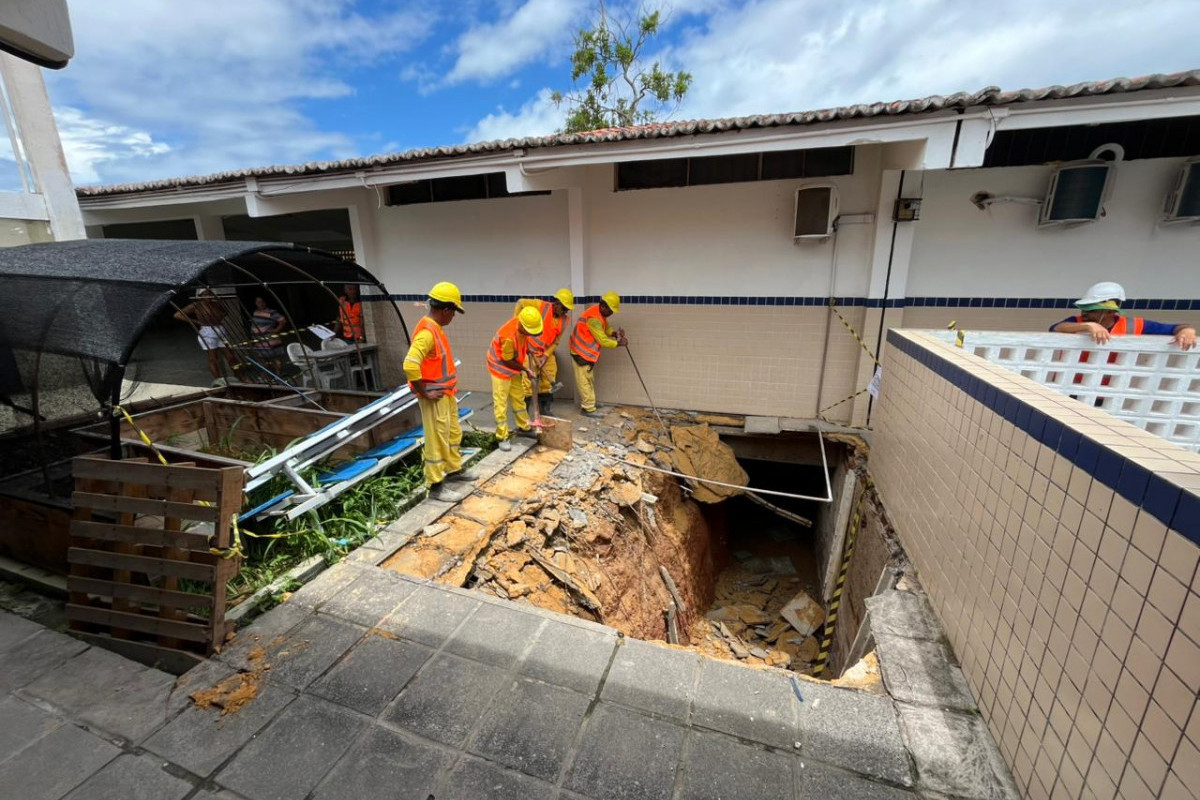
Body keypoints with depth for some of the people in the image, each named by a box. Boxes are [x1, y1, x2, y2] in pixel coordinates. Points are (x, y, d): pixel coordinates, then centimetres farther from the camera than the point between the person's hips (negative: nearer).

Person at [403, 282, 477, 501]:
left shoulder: (435, 327, 10)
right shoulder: (427, 332, -22)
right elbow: (410, 365, -33)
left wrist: (448, 388, 16)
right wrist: (424, 393, -22)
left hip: (446, 393, 10)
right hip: (435, 397, -10)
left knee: (453, 433, 21)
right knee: (437, 440, 0)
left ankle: (454, 470, 38)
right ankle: (436, 486, 11)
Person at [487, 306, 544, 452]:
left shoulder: (522, 326, -13)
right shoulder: (509, 337, -36)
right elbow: (507, 361, -23)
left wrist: (530, 353, 0)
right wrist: (525, 370, -16)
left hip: (513, 368, 8)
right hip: (501, 368, -8)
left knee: (519, 397, 18)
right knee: (501, 403, -3)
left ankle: (524, 427, 33)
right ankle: (502, 437, 4)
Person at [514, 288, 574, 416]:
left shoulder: (564, 320, -2)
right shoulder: (541, 306, -17)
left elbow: (555, 342, -1)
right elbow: (521, 303, -8)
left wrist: (546, 356, -12)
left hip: (546, 353, 6)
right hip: (530, 351, -6)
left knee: (548, 381, 12)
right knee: (527, 382, -6)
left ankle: (545, 410, 27)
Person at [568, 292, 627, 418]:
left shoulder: (601, 314, 3)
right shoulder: (594, 318, -27)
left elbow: (606, 329, 11)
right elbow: (603, 341, -25)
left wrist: (615, 333, -9)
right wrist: (619, 343, -14)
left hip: (587, 351, 10)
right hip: (581, 351, -10)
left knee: (589, 378, 18)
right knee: (585, 380, -4)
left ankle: (586, 402, 31)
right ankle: (588, 409, 1)